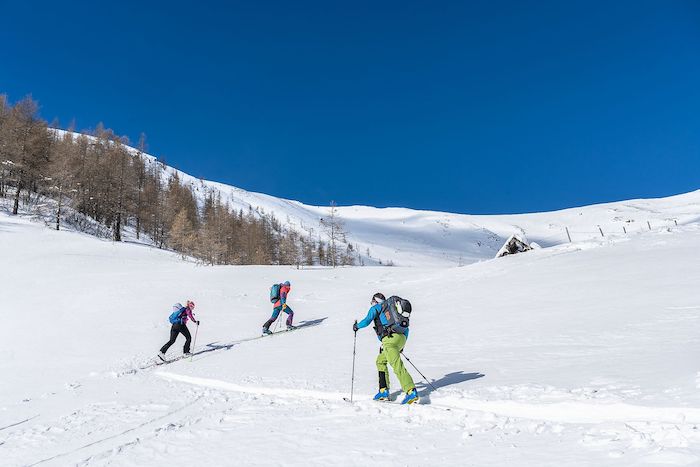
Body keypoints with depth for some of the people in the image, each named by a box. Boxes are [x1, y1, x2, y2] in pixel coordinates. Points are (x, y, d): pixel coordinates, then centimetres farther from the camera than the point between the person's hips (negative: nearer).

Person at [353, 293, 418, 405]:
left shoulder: (375, 308, 13)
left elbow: (367, 321, -2)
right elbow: (405, 328, 30)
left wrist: (356, 326, 19)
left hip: (390, 339, -8)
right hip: (402, 338, 8)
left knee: (398, 367, -14)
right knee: (380, 361, 21)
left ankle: (411, 392, -25)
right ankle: (384, 391, 18)